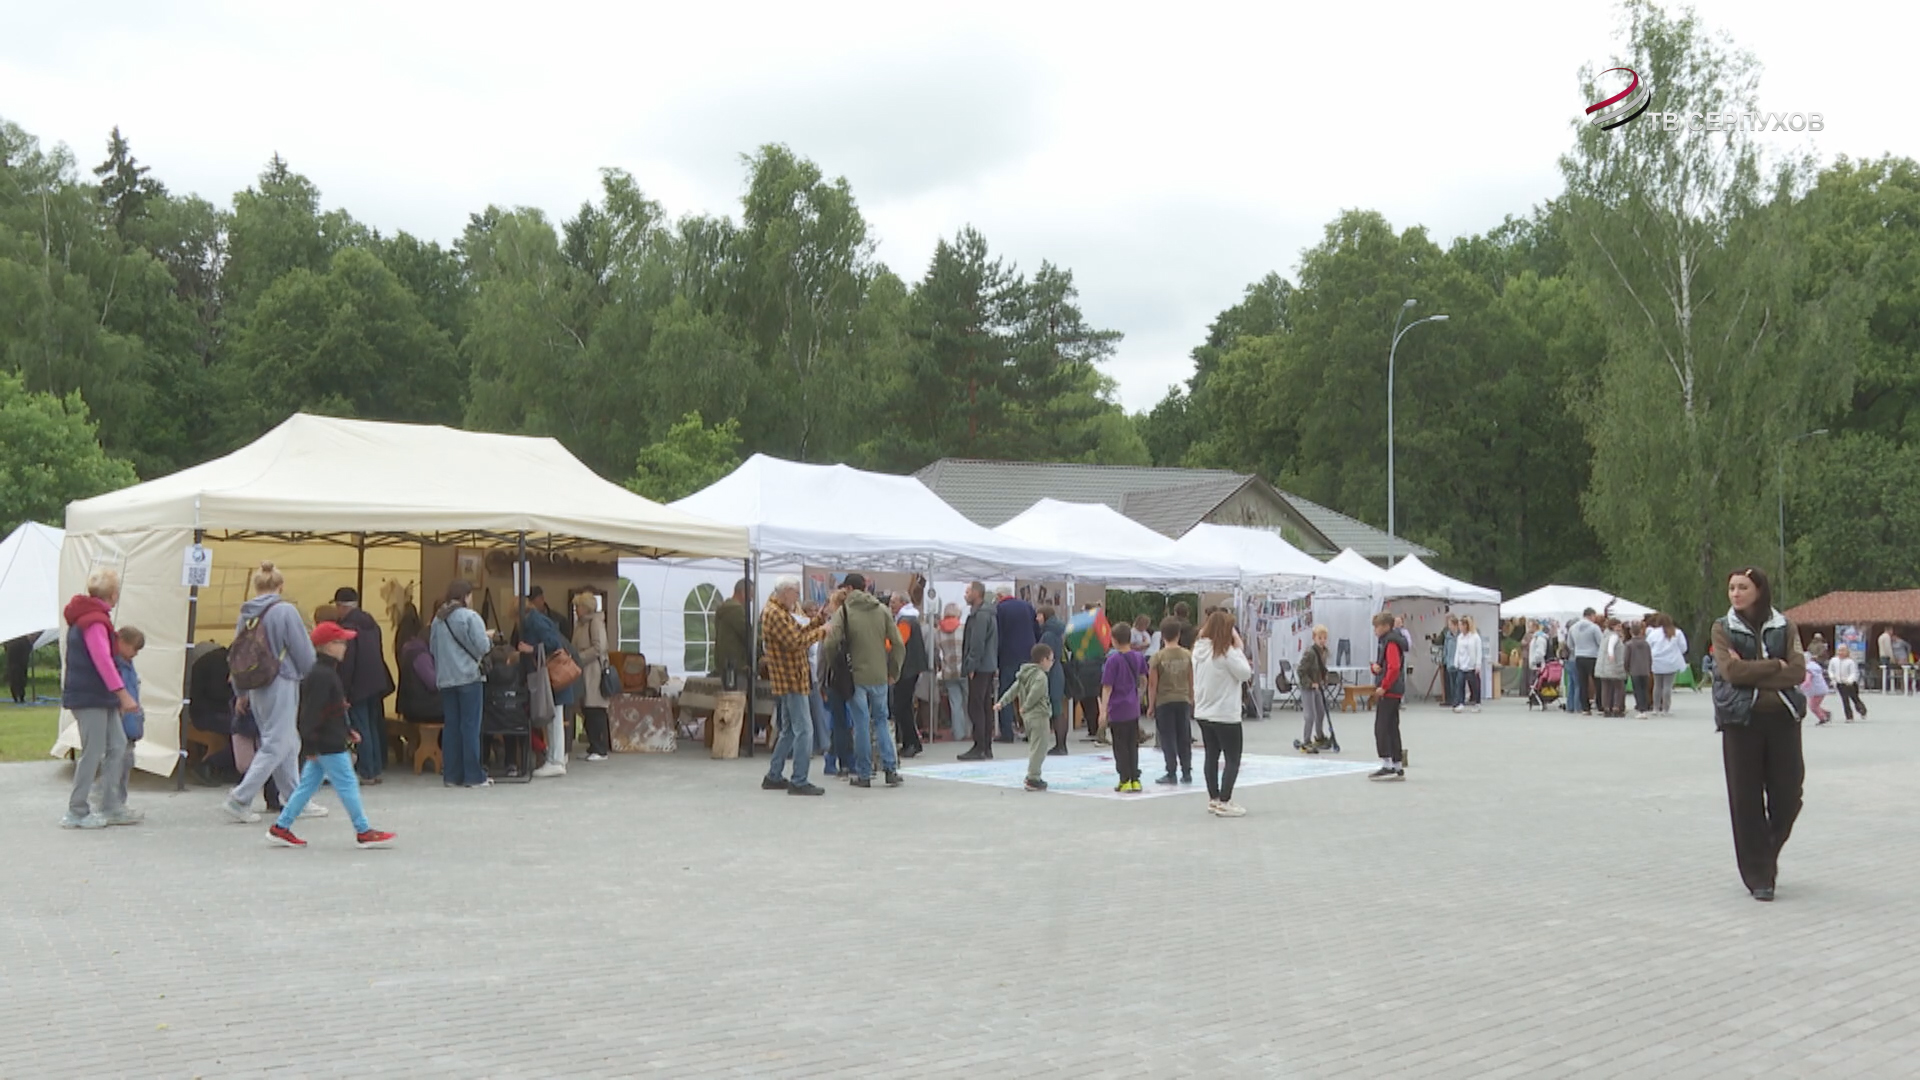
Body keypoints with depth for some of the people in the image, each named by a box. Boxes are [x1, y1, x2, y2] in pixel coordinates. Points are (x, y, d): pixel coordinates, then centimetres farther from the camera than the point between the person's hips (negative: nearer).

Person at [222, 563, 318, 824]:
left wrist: (241, 692, 19)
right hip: (281, 686, -7)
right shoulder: (285, 611, -12)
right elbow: (304, 653, -9)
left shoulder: (247, 614, 6)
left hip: (256, 688, 7)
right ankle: (239, 799, -7)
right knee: (275, 746, -3)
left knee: (289, 744, 15)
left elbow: (237, 655, 11)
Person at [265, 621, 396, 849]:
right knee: (347, 784, -4)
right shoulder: (321, 676, -19)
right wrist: (310, 745, -22)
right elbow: (311, 712, -22)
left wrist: (347, 730, 24)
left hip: (327, 742, 11)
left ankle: (280, 828, 17)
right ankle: (364, 832, 2)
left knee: (308, 784, 13)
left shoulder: (328, 672, 15)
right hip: (328, 745, -11)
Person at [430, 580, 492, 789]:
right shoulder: (470, 617, -11)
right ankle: (474, 776, 0)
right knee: (470, 726, -2)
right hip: (468, 676, -6)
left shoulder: (438, 619, 8)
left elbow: (432, 648, 11)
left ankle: (452, 775, 11)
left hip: (445, 679, 6)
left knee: (451, 726, 10)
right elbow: (483, 647, -15)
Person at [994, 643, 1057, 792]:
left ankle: (1032, 775, 25)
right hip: (1039, 716, -10)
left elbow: (1013, 690, 13)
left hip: (1028, 717, 10)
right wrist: (1025, 707, -12)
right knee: (1039, 748, -6)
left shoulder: (1024, 675, 14)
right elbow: (1034, 694, -25)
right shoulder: (1041, 677, -15)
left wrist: (1002, 702, 12)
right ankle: (1033, 779, -6)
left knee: (1034, 746, 19)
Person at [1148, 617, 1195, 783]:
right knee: (1184, 739, 10)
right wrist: (1191, 700, 16)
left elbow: (1152, 684, -9)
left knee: (1168, 739, 2)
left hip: (1164, 702, -3)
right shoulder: (1188, 655, -2)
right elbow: (1191, 681, 5)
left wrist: (1151, 705, 0)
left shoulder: (1157, 658, -10)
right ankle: (1186, 772, 14)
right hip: (1184, 701, 3)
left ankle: (1171, 774, 3)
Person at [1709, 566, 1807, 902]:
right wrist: (1775, 666, -9)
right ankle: (1758, 876, 8)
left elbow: (1798, 671, -6)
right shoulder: (1723, 628, 4)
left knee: (1787, 795, 2)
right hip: (1741, 720, -1)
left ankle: (1769, 853, 30)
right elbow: (1731, 670, -11)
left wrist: (1751, 672, -12)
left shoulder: (1784, 626, 7)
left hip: (1782, 719, 1)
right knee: (1746, 800, -1)